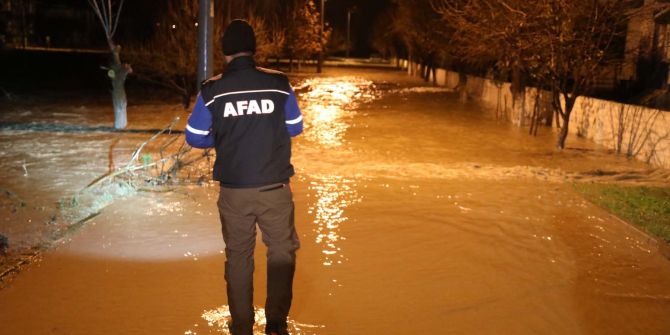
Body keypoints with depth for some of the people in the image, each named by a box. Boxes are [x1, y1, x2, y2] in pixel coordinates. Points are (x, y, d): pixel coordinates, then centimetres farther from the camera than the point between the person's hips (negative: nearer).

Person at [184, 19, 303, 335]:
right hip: (275, 188, -1)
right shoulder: (278, 83, -6)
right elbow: (295, 127, 6)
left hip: (234, 191, 1)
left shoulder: (212, 89, -5)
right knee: (281, 252, 15)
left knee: (238, 257, 14)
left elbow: (195, 137, 2)